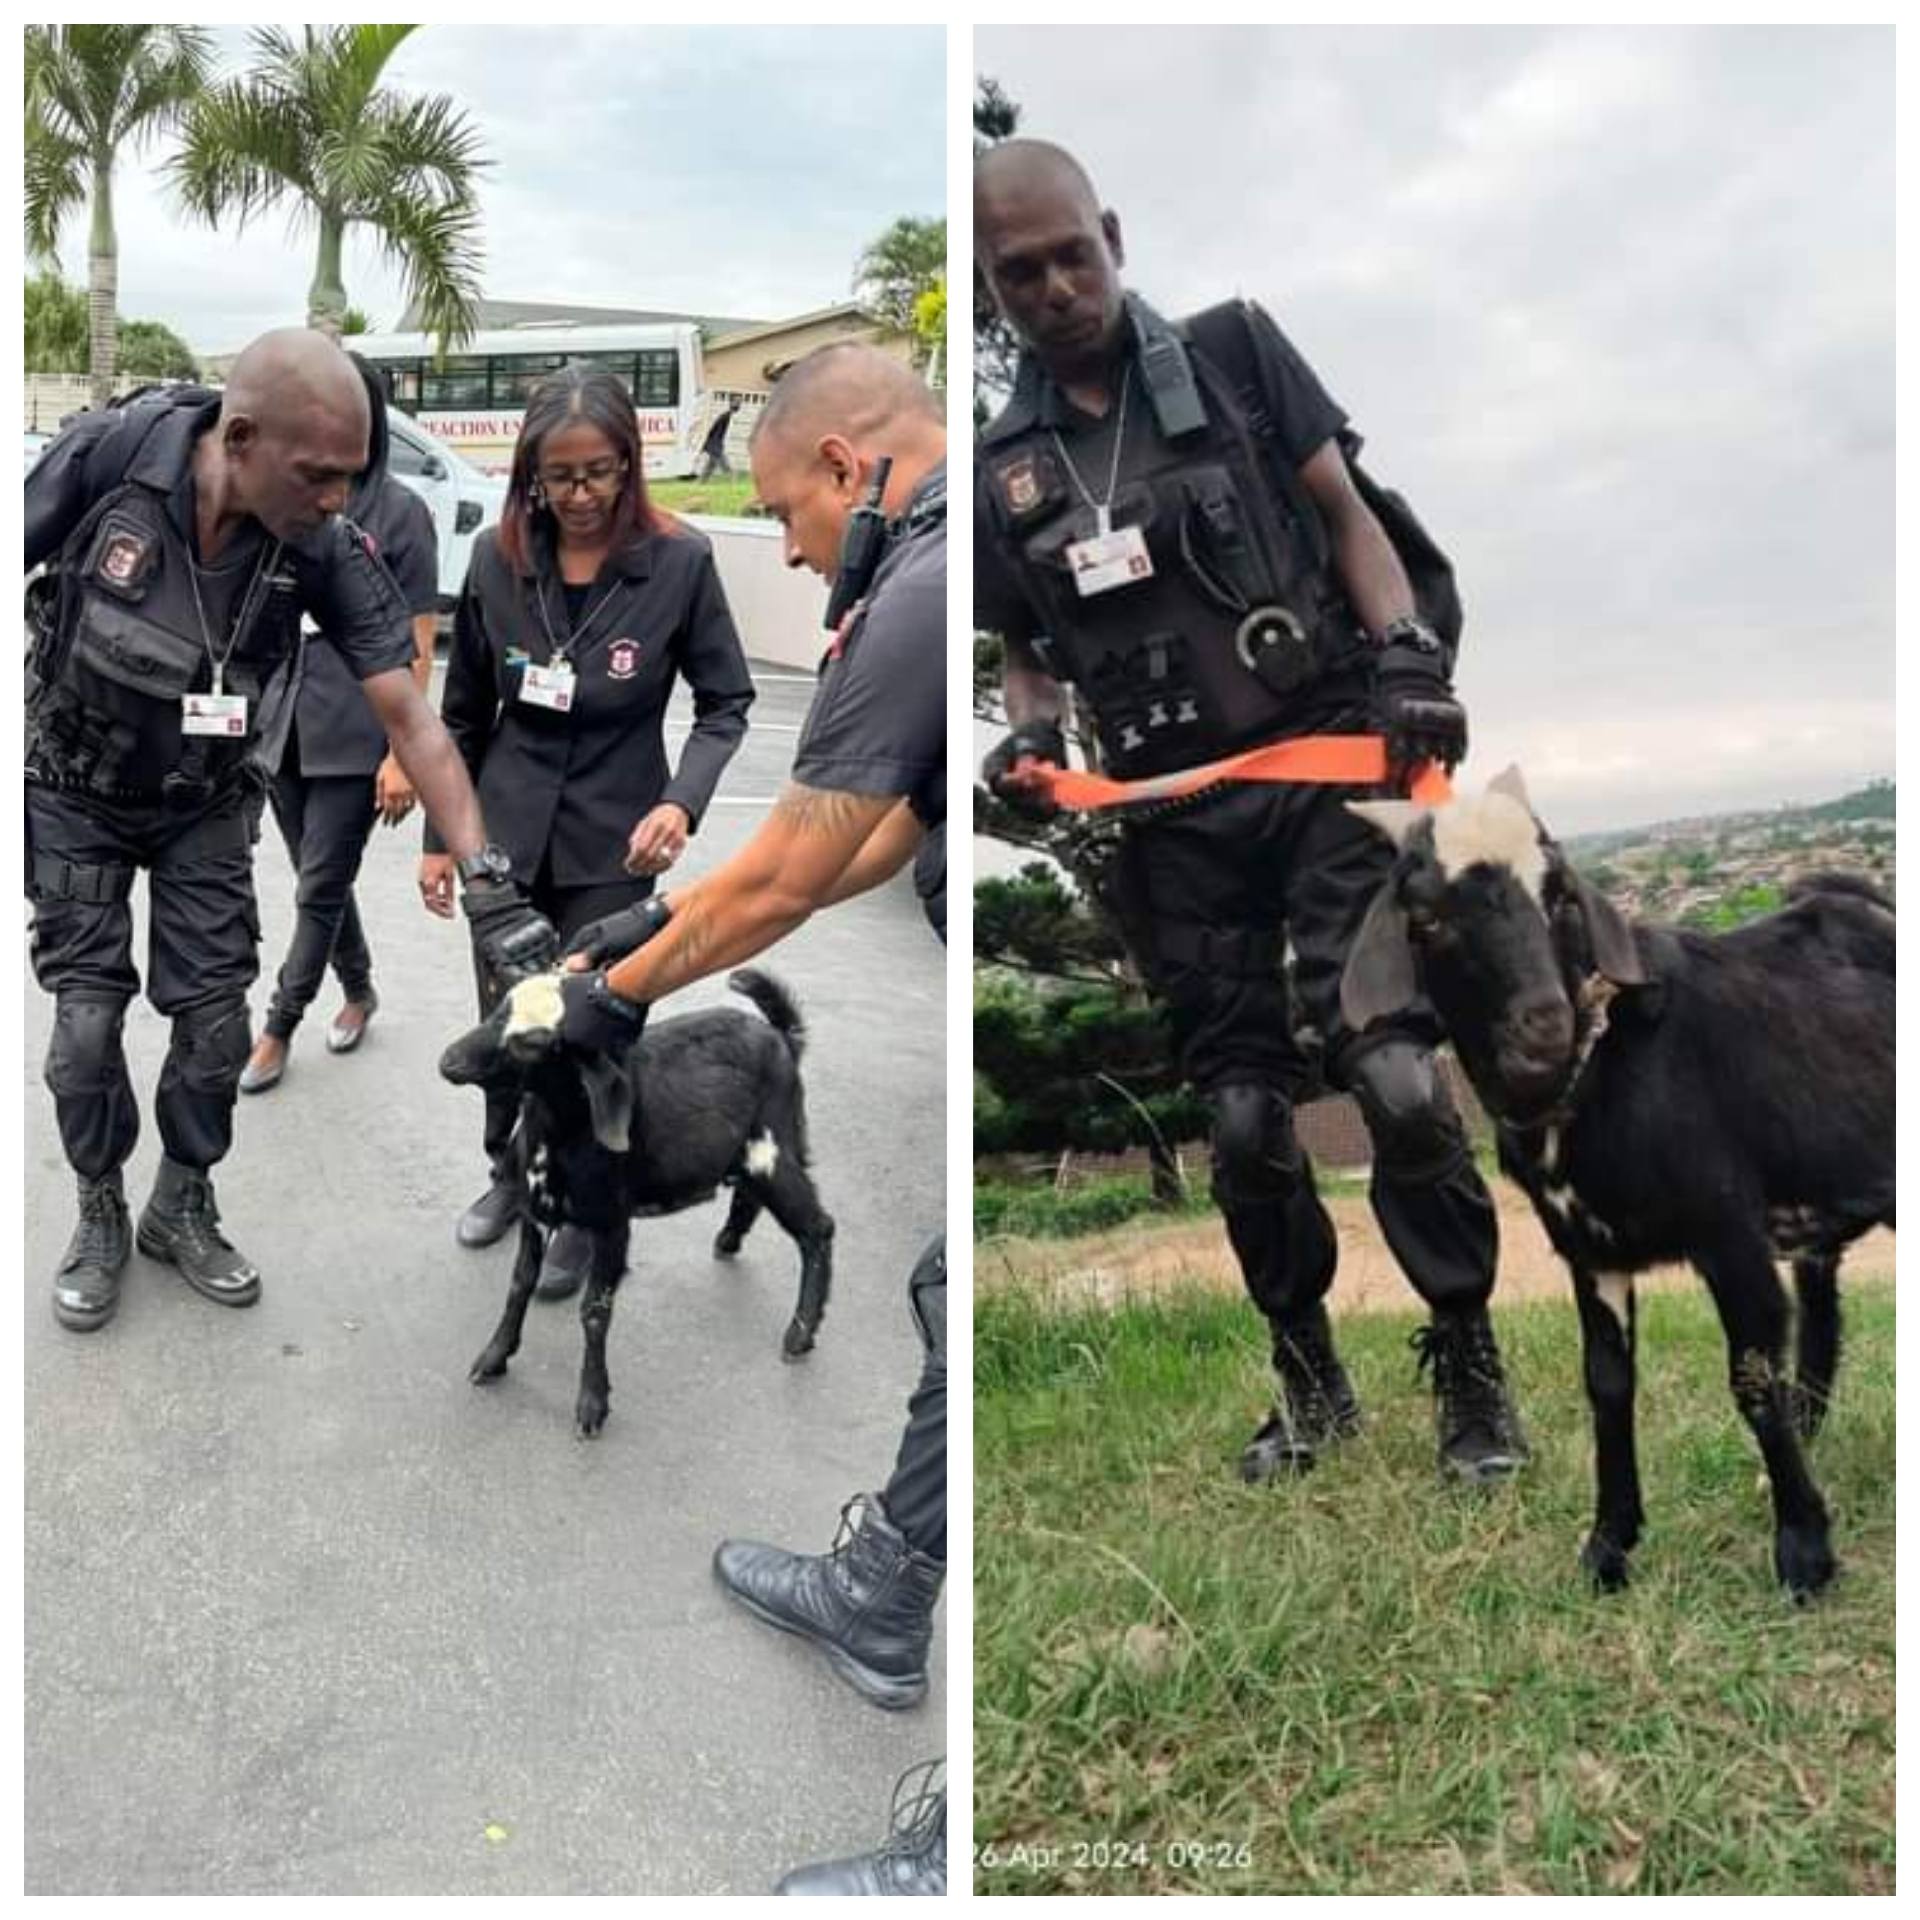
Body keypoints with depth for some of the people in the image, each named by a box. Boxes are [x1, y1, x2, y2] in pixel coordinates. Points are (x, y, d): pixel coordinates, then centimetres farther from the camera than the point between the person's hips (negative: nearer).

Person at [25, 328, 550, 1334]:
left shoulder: (325, 550, -24)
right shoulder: (106, 455, -29)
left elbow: (411, 720, -23)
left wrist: (486, 881, -30)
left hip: (204, 806, 1)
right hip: (74, 797, -1)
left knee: (214, 1023, 0)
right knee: (87, 1020, -2)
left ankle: (182, 1207, 25)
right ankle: (100, 1215, 21)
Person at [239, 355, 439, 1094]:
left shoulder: (400, 512, -7)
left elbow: (416, 647, -8)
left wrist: (403, 753, -13)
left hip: (355, 739, -5)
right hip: (281, 731, 5)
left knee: (320, 889, 2)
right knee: (320, 882, 15)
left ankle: (278, 1028, 15)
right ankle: (359, 991, 36)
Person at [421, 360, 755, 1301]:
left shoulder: (679, 560, -13)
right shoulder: (497, 558, -5)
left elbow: (727, 702, -7)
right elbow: (464, 710, 4)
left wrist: (682, 801, -23)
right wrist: (440, 837, 6)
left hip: (611, 842, -3)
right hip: (507, 831, 3)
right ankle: (509, 1171, 41)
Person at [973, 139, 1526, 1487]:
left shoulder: (1235, 353, 5)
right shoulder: (998, 469, 10)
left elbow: (1349, 518, 6)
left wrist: (1409, 654, -10)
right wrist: (1031, 740, -4)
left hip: (1320, 760, -2)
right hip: (1171, 818, 3)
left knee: (1394, 1073, -14)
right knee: (1243, 1115, 6)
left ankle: (1470, 1361, 6)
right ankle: (1311, 1381, 24)